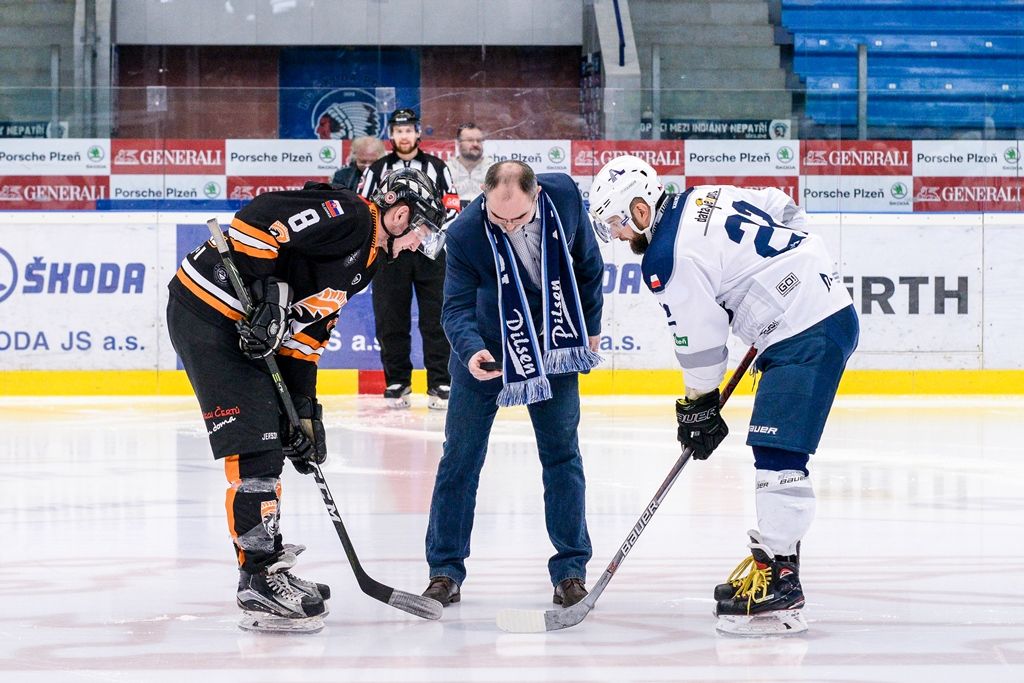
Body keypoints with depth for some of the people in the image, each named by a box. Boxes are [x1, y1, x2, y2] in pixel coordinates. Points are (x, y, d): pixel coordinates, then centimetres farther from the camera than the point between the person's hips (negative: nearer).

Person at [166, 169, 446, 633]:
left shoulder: (363, 262, 17)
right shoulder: (346, 215, -13)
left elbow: (308, 327, 19)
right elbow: (260, 217, -23)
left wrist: (304, 406, 15)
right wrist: (268, 293, -26)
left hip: (243, 326, 11)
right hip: (207, 312, -11)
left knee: (271, 444, 16)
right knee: (252, 447, -12)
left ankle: (268, 560, 27)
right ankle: (259, 582, -10)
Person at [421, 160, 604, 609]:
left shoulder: (565, 196, -20)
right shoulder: (464, 233, -27)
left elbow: (587, 260, -2)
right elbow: (457, 306, -21)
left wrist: (591, 327, 5)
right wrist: (471, 350, -42)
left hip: (554, 344, 2)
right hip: (484, 348, -1)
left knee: (561, 452, 2)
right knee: (461, 455, 0)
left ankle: (570, 568, 11)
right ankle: (445, 569, 11)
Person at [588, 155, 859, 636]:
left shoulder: (668, 261, -14)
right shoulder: (707, 197, 12)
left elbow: (700, 342, -9)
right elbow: (788, 211, 23)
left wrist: (699, 407, 5)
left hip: (808, 338, -11)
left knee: (777, 456, -13)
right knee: (774, 452, 15)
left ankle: (778, 582, -15)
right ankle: (775, 559, 21)